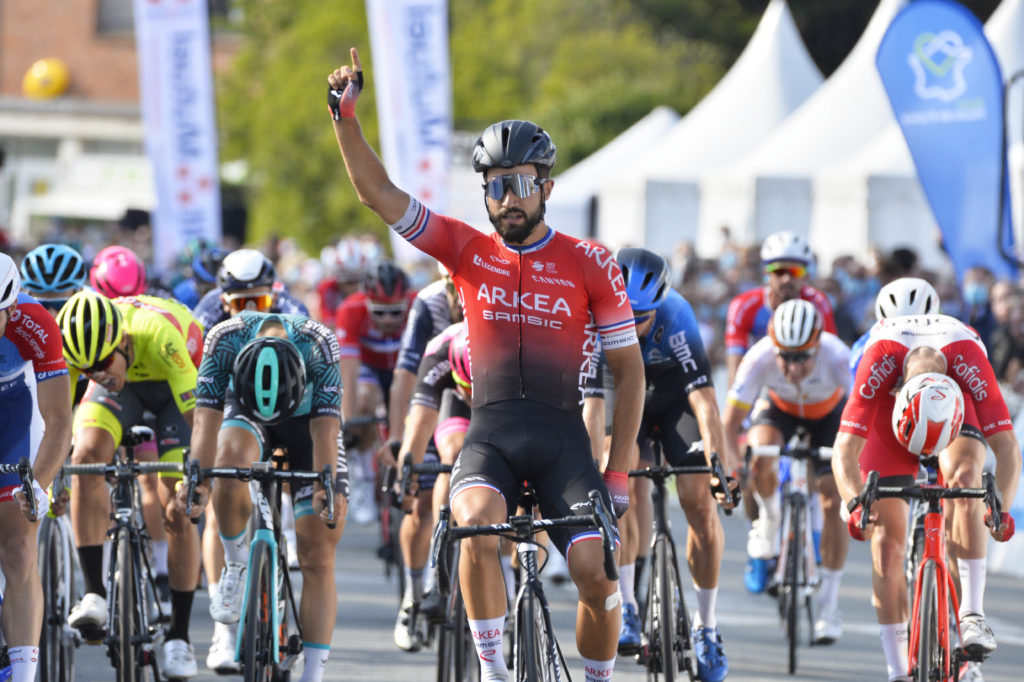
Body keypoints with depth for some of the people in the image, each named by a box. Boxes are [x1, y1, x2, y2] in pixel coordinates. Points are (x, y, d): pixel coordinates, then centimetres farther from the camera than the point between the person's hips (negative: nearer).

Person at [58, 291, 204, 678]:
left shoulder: (160, 334, -42)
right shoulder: (71, 345, -31)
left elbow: (197, 413, -39)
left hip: (175, 385, -3)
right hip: (125, 385, 3)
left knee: (177, 514, -11)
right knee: (87, 456, -26)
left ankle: (179, 636, 2)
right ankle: (94, 595, -22)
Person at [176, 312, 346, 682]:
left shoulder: (319, 344, -36)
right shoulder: (225, 339, -34)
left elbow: (325, 431, -36)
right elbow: (207, 419, -36)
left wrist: (328, 489, -48)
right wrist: (198, 478, -50)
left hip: (306, 420, -1)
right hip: (246, 413, 1)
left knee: (318, 559, -10)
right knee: (230, 459, -36)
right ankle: (236, 564, -12)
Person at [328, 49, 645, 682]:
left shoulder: (590, 265, 1)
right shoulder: (468, 250, 6)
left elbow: (630, 368, 5)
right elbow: (379, 192, 3)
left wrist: (618, 471, 0)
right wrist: (346, 116, -10)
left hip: (562, 439, -1)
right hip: (490, 434, 1)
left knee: (595, 572, -15)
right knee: (477, 526, -31)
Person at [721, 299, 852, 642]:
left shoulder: (836, 357, -39)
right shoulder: (760, 359, -36)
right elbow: (730, 422, -32)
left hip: (828, 412, 0)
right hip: (779, 407, 0)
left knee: (833, 503, -11)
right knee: (760, 461, -31)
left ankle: (829, 604, -2)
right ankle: (768, 521, 1)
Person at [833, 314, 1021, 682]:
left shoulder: (969, 358, -41)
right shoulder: (880, 359, -41)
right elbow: (845, 449, -39)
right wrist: (855, 502, -57)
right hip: (889, 405, 0)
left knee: (965, 477, -33)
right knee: (886, 538, -10)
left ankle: (972, 614, -29)